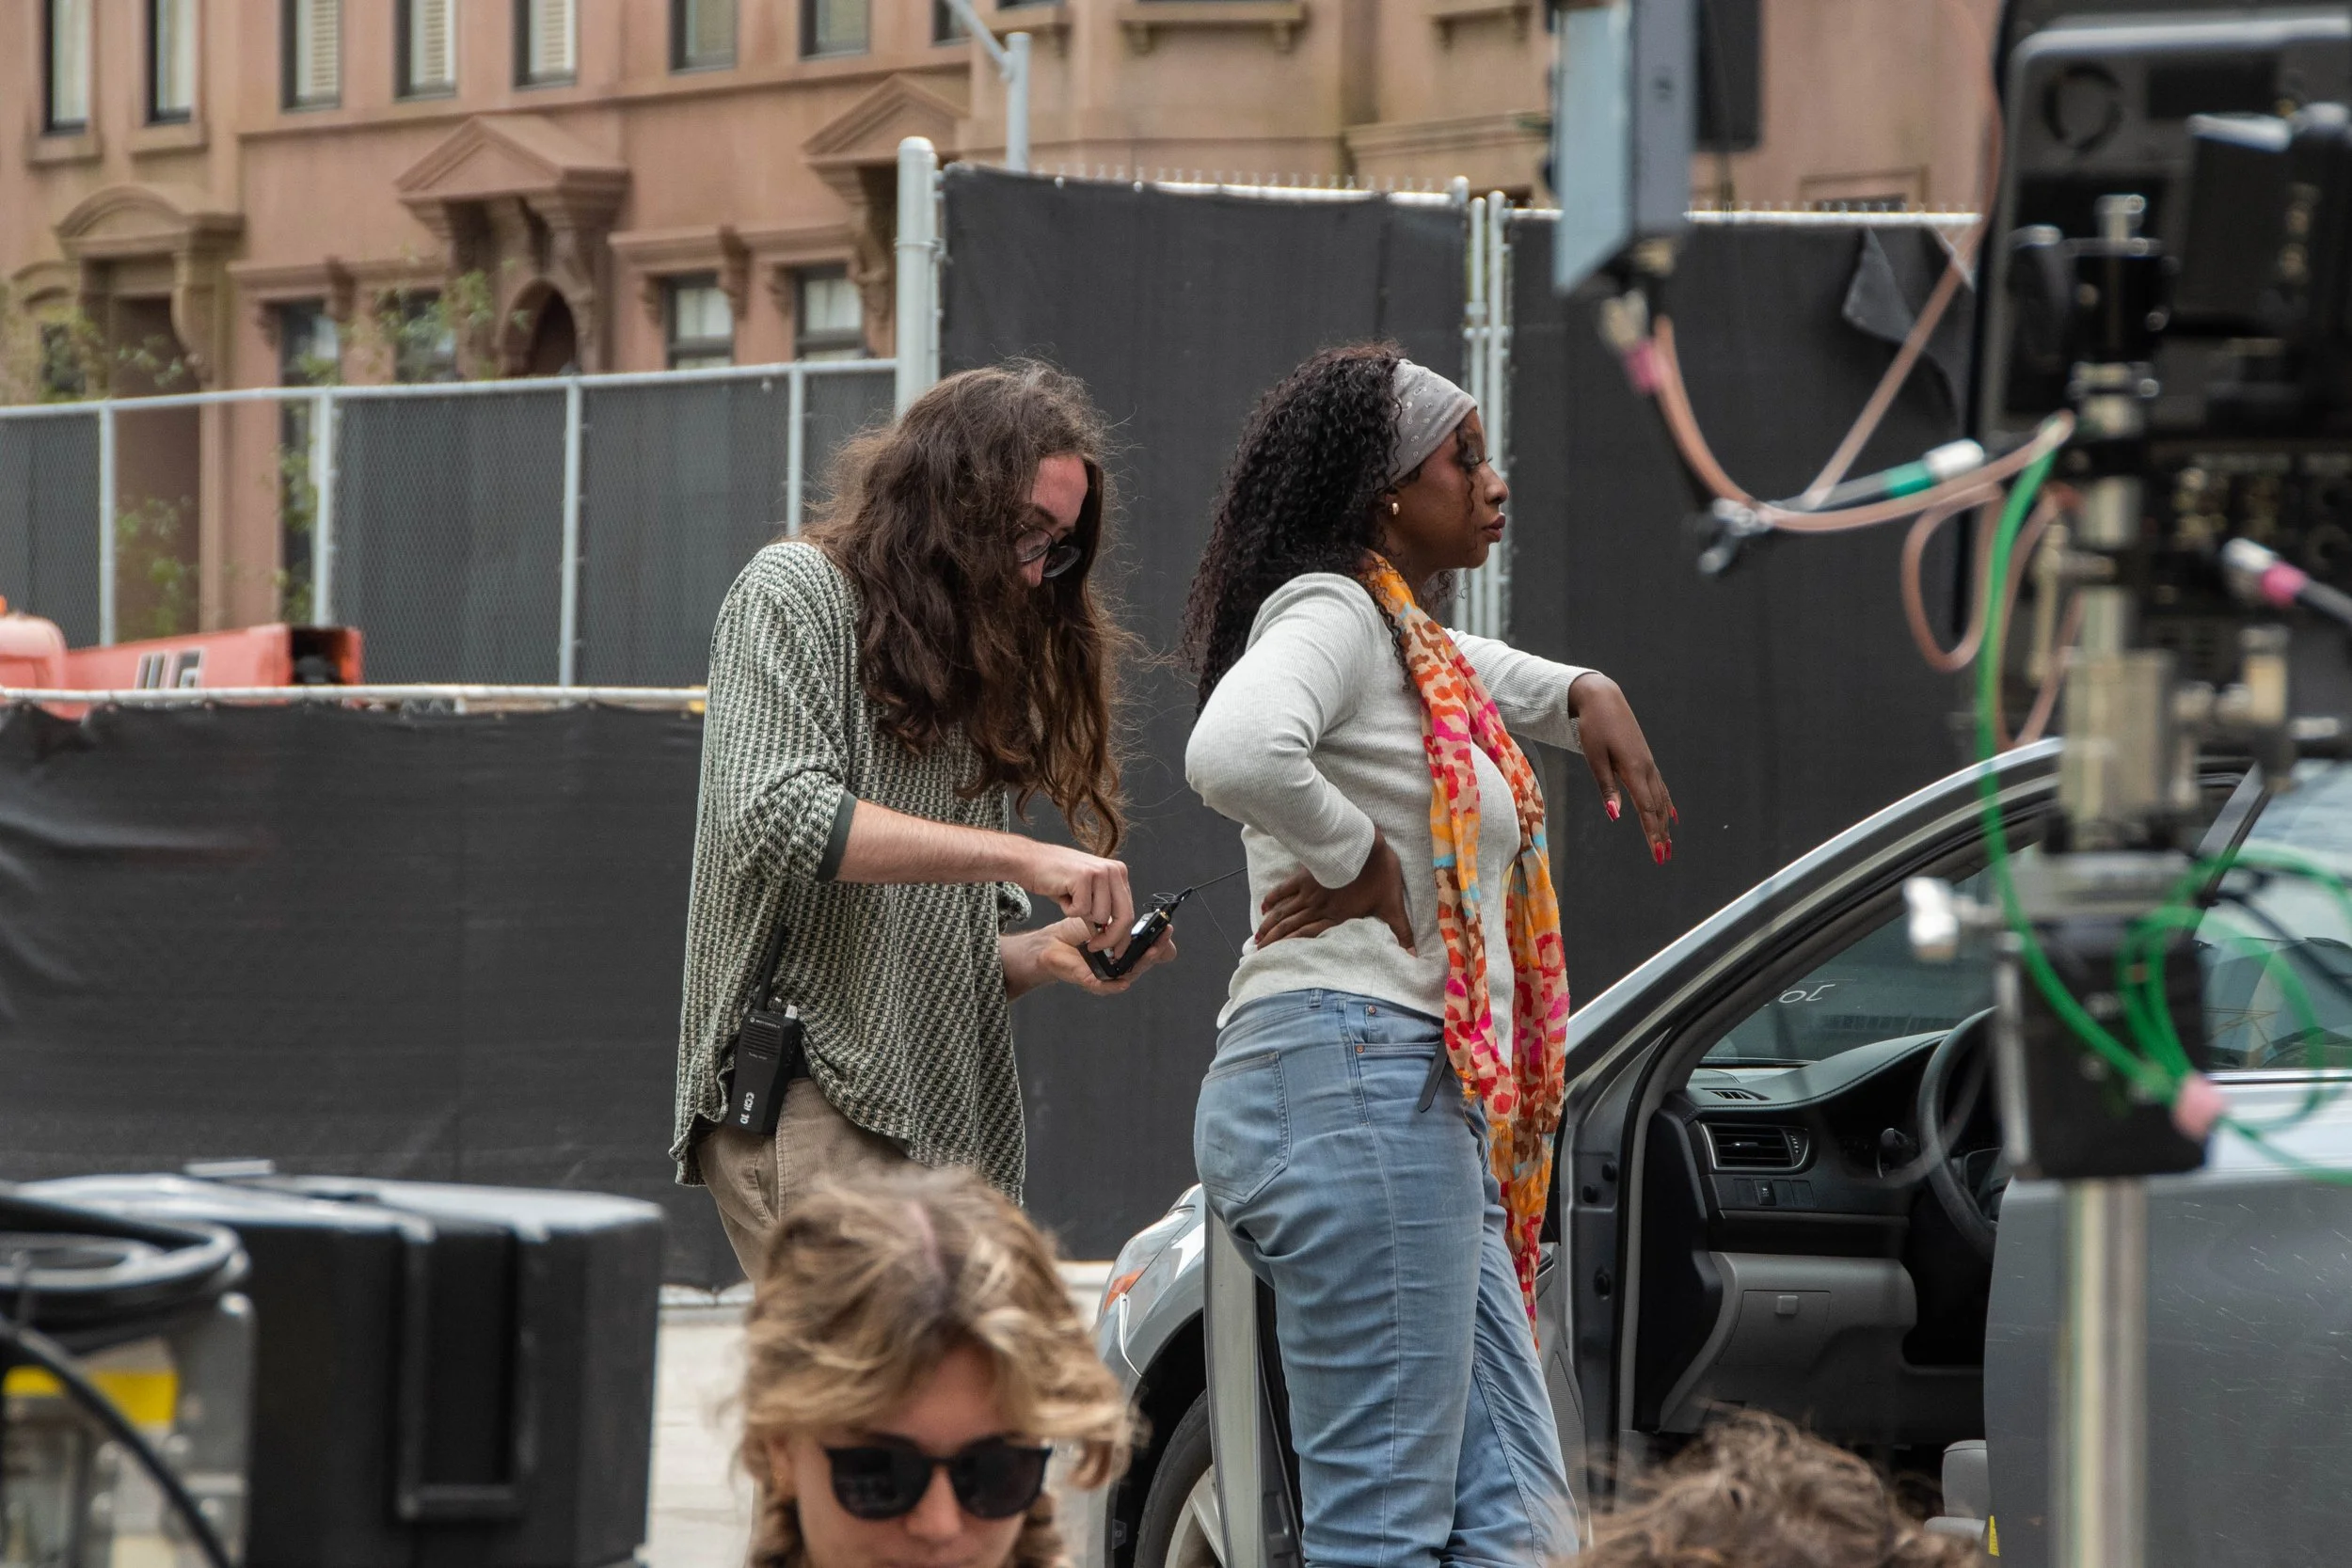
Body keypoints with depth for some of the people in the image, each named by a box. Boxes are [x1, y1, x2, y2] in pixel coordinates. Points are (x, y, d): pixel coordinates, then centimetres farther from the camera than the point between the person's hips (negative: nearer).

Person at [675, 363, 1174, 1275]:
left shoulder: (984, 669, 26)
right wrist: (1014, 856, -17)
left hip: (946, 1126, 8)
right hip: (808, 1099, -8)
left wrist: (1051, 953, 2)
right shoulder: (795, 593, 3)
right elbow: (773, 814, -15)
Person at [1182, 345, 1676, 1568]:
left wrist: (1584, 696, 25)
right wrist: (1357, 856, -13)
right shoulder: (1329, 610, -7)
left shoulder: (1412, 641, 22)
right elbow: (1235, 751, -29)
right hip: (1355, 1078, -10)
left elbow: (1486, 677, 47)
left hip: (1431, 1113, 10)